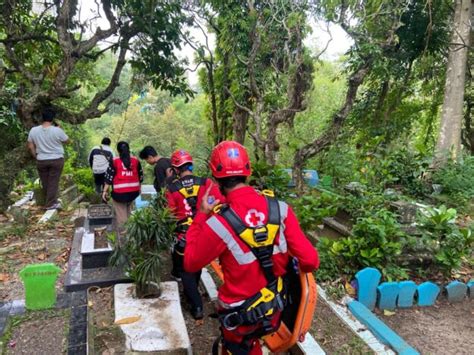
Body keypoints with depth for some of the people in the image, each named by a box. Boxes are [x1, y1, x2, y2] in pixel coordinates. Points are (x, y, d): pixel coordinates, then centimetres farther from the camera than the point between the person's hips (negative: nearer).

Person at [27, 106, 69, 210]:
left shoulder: (33, 130, -5)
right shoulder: (57, 131, -16)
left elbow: (30, 147, 1)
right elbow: (66, 140, 2)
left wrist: (36, 157, 14)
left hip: (41, 161, 3)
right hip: (56, 159, -3)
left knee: (45, 182, 15)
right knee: (53, 182, 4)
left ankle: (51, 201, 27)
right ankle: (51, 204, 8)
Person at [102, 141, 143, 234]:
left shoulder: (114, 161, -6)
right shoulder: (136, 160, 4)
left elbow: (109, 176, -6)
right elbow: (140, 175, 13)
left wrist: (105, 191, 1)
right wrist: (139, 188, 27)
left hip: (120, 192, -4)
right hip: (133, 191, 4)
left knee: (121, 214, 7)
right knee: (129, 212, 20)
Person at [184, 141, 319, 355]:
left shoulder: (219, 223, -26)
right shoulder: (280, 208, -16)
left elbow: (190, 264, -10)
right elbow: (310, 260, -14)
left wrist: (201, 215, -6)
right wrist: (291, 266, 9)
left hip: (242, 316, -4)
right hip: (275, 308, 4)